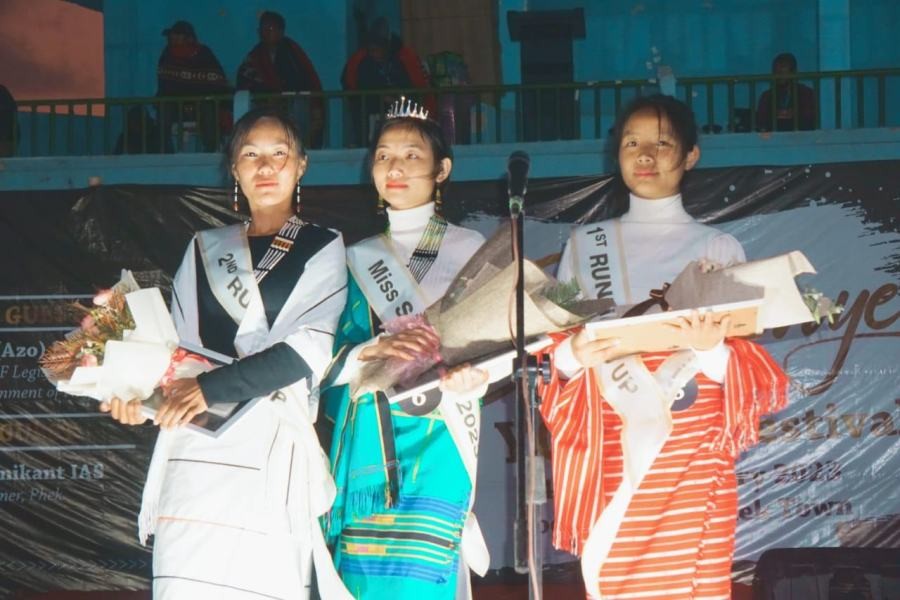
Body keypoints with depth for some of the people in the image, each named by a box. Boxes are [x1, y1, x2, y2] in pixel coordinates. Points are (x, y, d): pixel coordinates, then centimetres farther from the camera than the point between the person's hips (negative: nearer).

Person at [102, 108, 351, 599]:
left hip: (274, 450, -3)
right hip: (196, 448, 3)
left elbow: (310, 348, -4)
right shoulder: (205, 249, 21)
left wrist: (214, 386, -15)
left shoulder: (324, 249, 10)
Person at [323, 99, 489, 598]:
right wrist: (372, 351, -18)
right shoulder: (358, 258, 15)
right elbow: (332, 356, 5)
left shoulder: (469, 249, 7)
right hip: (365, 440, 3)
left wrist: (466, 376, -22)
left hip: (434, 437, -3)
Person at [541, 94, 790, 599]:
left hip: (693, 459, -1)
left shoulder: (719, 248, 5)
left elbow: (748, 370, 0)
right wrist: (575, 354, -15)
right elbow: (556, 355, 8)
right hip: (613, 458, 1)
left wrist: (713, 349, -22)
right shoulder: (586, 245, 10)